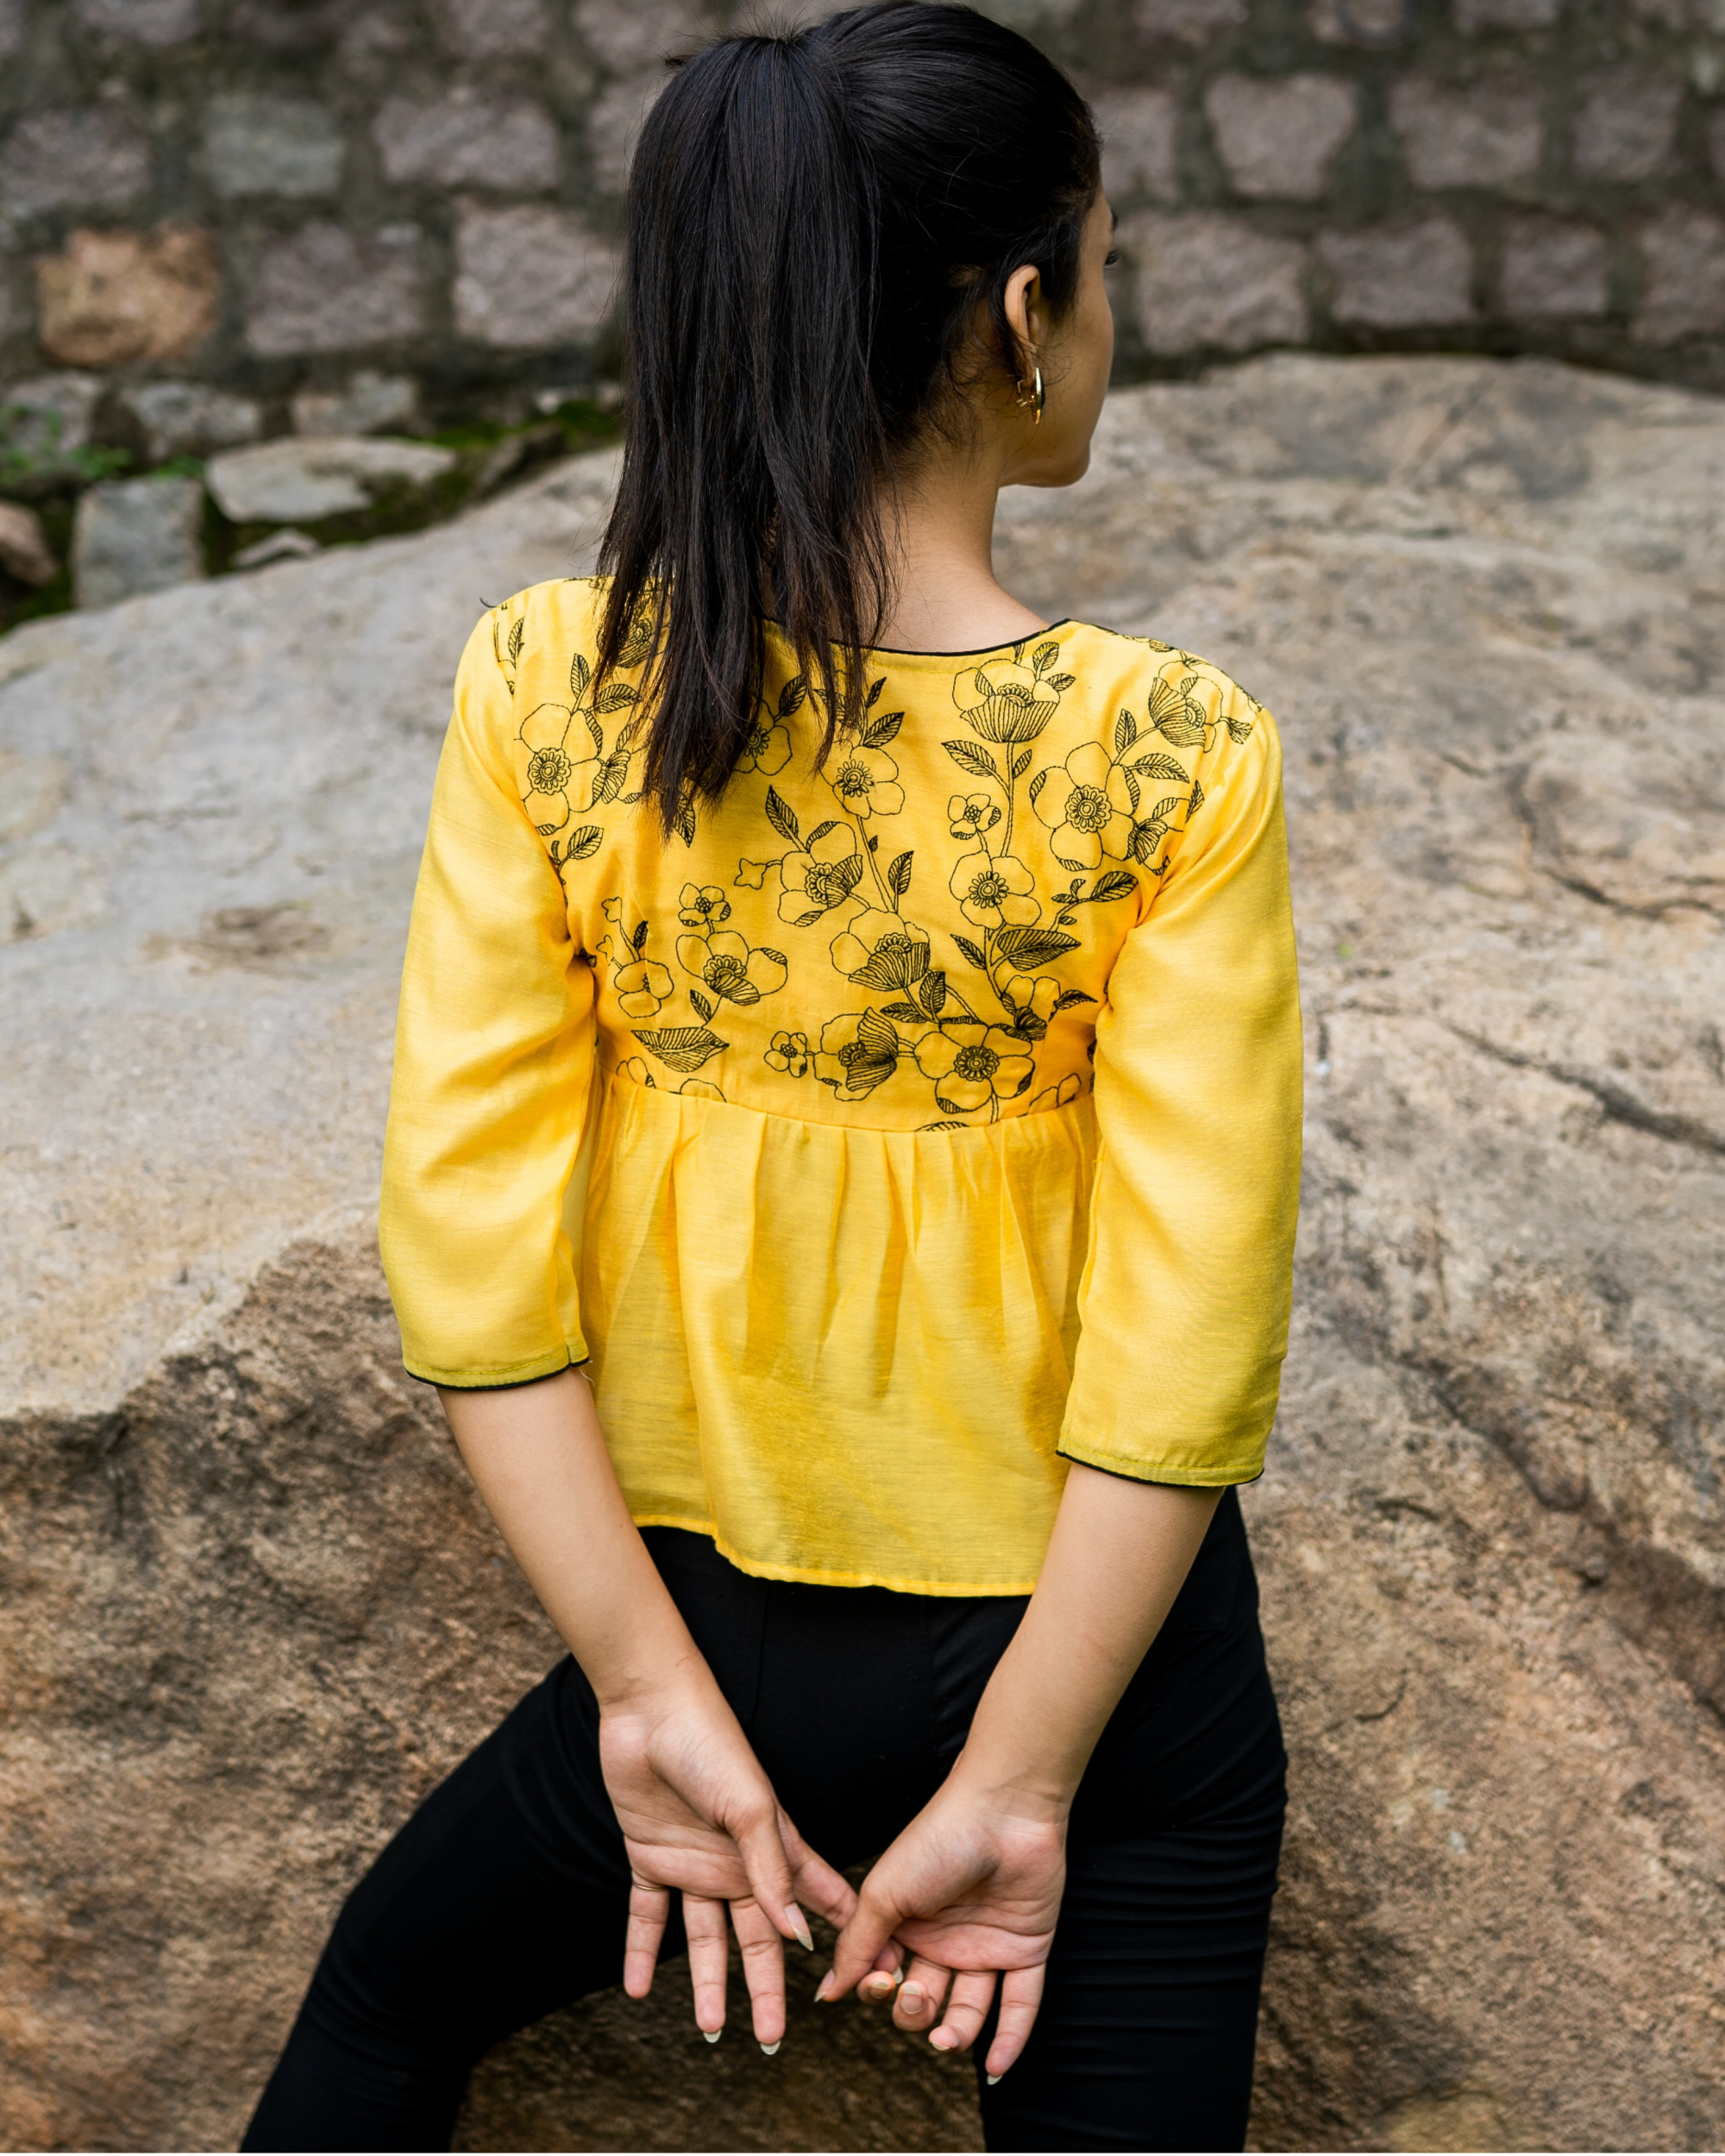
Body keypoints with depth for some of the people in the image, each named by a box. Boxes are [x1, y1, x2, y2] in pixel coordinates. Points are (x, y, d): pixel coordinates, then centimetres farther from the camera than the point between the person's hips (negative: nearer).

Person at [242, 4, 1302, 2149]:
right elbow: (1186, 1351, -20)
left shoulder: (541, 688, -14)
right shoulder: (1172, 758, -19)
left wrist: (653, 1692, -7)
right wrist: (1021, 1787, -10)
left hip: (721, 1628, 2)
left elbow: (467, 1240, -13)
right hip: (1089, 1650, -1)